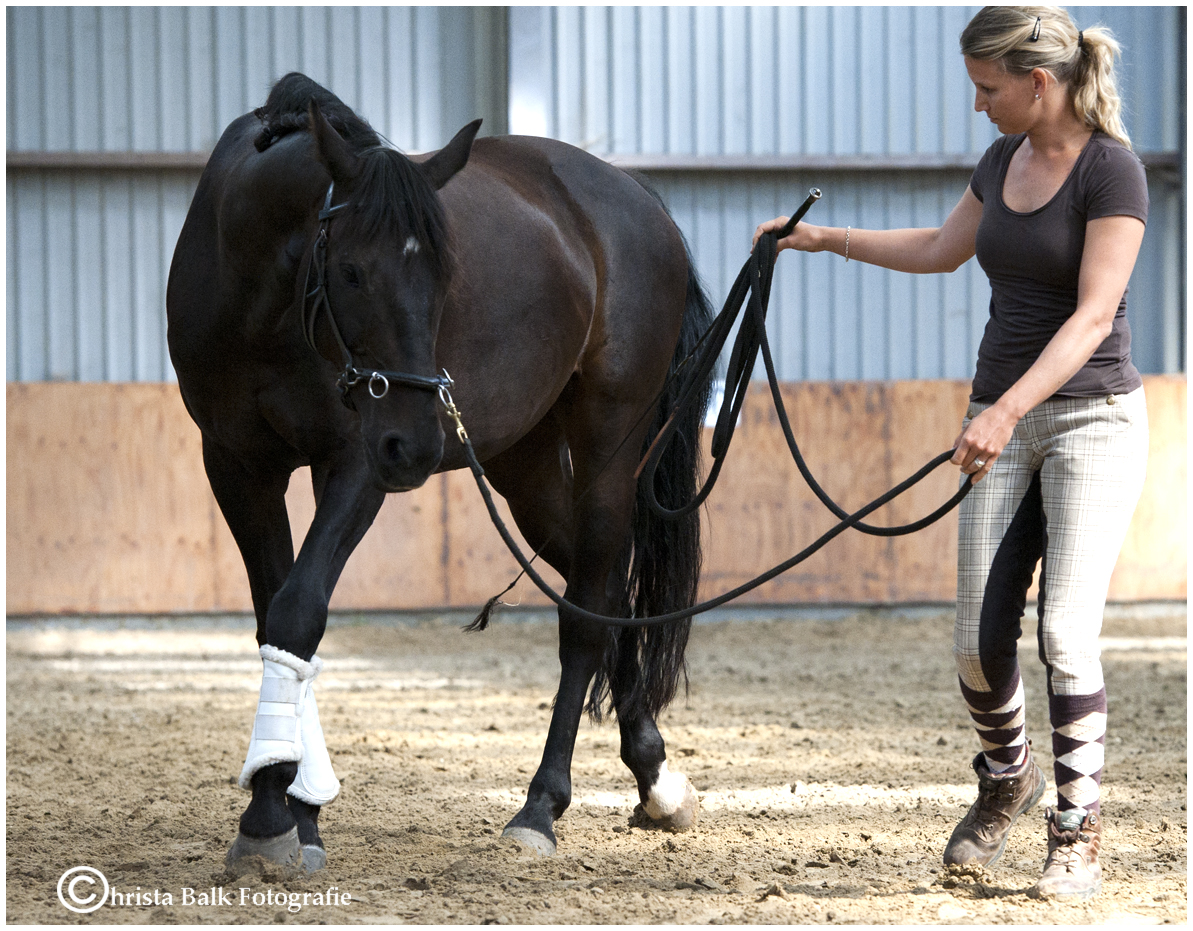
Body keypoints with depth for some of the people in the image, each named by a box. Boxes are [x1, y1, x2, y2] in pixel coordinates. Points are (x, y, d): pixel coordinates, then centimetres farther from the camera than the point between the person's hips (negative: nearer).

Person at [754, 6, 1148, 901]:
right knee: (979, 642, 2)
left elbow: (1094, 317, -22)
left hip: (1093, 419, -6)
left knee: (1066, 633, -16)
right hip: (1005, 424, 7)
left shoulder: (1112, 170, -14)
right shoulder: (1006, 160, 8)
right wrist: (821, 238, 27)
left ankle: (1078, 837, -8)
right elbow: (941, 249, 26)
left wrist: (1009, 410, -31)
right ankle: (1007, 777, 29)